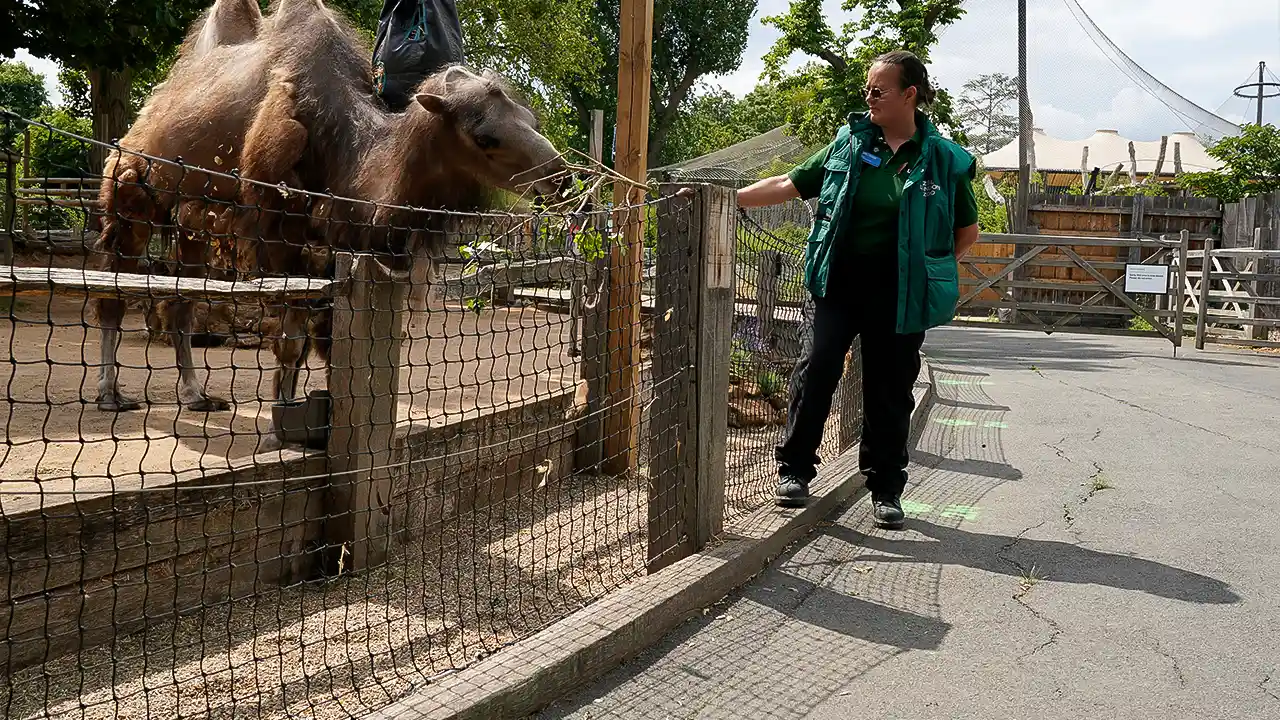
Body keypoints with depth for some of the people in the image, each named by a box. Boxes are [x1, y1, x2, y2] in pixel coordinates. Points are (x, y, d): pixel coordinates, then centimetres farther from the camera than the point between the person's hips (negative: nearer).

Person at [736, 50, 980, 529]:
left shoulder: (944, 159, 0)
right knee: (817, 367, -10)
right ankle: (794, 470, 3)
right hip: (841, 283, 1)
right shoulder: (849, 142, 5)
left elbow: (967, 230, 10)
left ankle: (886, 489, 19)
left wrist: (929, 267, 2)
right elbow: (791, 185, 6)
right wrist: (729, 198, -1)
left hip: (899, 295, -1)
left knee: (890, 390, 5)